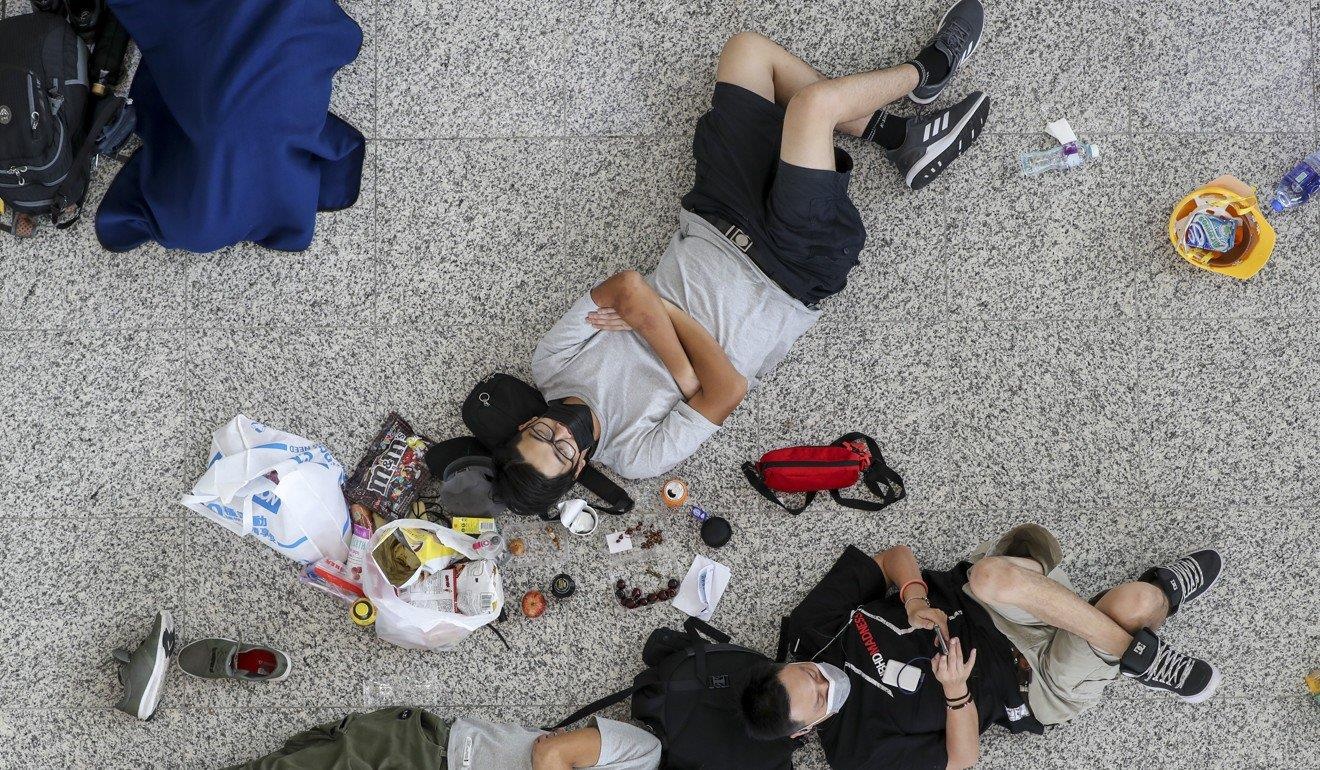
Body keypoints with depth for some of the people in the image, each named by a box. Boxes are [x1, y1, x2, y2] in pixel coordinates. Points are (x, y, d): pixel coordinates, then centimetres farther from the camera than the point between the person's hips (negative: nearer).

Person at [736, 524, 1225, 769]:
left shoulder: (810, 628, -11)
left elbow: (895, 556, -2)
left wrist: (914, 599, -21)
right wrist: (956, 690, -28)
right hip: (1030, 682, -5)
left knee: (991, 577, -34)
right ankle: (1140, 655, 5)